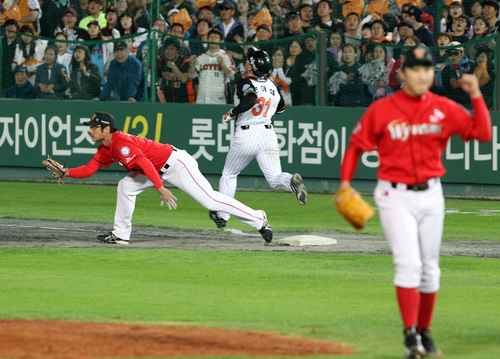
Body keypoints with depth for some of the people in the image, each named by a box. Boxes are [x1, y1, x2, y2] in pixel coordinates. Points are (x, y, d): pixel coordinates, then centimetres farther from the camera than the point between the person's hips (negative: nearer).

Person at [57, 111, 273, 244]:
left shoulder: (122, 143, -24)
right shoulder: (106, 149, 7)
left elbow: (144, 163, -34)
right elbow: (89, 169, 10)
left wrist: (160, 189, -42)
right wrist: (66, 172, -4)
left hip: (176, 164, -10)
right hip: (159, 170, 10)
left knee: (209, 200, -14)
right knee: (126, 186, 3)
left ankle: (257, 220, -10)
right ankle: (121, 234, 8)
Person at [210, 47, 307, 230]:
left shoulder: (246, 83, -9)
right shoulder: (272, 85, 10)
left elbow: (250, 99, -29)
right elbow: (281, 107, 24)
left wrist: (231, 113, -17)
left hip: (246, 135, -4)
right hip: (268, 133, 4)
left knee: (229, 174, 15)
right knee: (274, 177, -2)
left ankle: (222, 215, 19)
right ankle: (292, 181, -36)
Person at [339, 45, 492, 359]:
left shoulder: (445, 109, 0)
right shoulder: (382, 110, -6)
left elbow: (484, 133, -6)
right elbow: (357, 145, 1)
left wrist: (476, 96, -14)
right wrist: (345, 182, -9)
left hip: (431, 194, 4)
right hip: (395, 196, -4)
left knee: (430, 268, 10)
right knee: (408, 263, -16)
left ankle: (425, 333, 24)